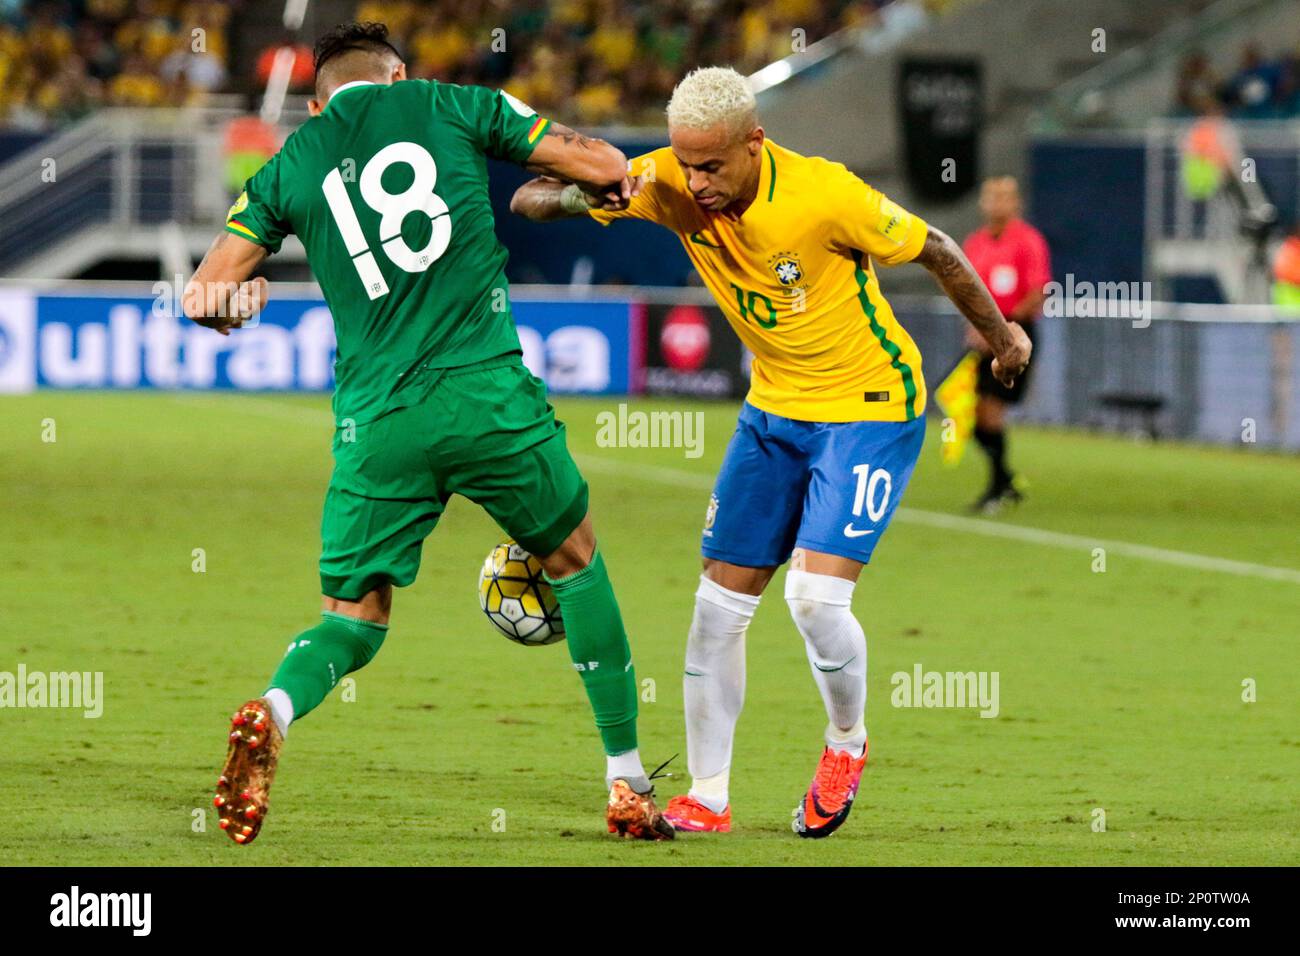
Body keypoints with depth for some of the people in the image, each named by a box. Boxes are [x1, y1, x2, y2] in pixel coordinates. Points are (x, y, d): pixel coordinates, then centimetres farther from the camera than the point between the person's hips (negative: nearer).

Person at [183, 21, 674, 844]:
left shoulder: (291, 166, 11)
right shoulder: (451, 106, 8)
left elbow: (205, 296, 11)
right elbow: (606, 168, 8)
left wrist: (230, 299, 33)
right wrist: (608, 180, 31)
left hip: (377, 420, 1)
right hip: (489, 392, -1)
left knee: (354, 618, 11)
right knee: (577, 562, 21)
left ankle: (275, 710, -24)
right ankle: (629, 788, 21)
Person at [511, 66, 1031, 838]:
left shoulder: (825, 195, -28)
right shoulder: (671, 183, -15)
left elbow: (934, 251, -11)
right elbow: (530, 200, -13)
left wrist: (1001, 336, 3)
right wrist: (575, 197, -37)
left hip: (871, 405, -5)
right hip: (774, 408, 5)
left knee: (816, 598, -17)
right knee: (720, 605, 2)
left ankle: (847, 744, 12)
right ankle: (708, 800, 12)